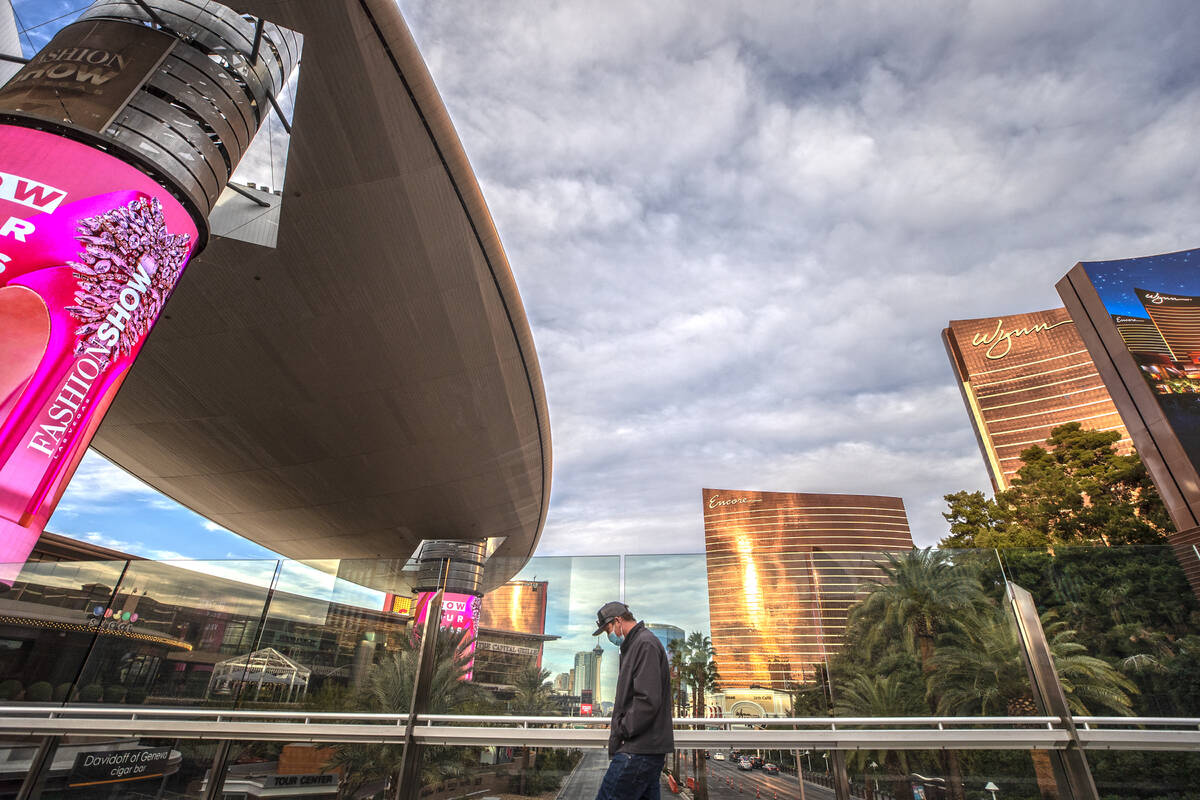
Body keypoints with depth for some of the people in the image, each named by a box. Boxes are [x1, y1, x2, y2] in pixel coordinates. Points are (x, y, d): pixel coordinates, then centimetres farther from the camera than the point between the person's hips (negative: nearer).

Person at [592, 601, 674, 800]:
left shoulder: (645, 644, -13)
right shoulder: (637, 644, 20)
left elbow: (648, 701, -21)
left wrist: (622, 730, -13)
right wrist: (619, 722, 13)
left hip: (639, 751, -10)